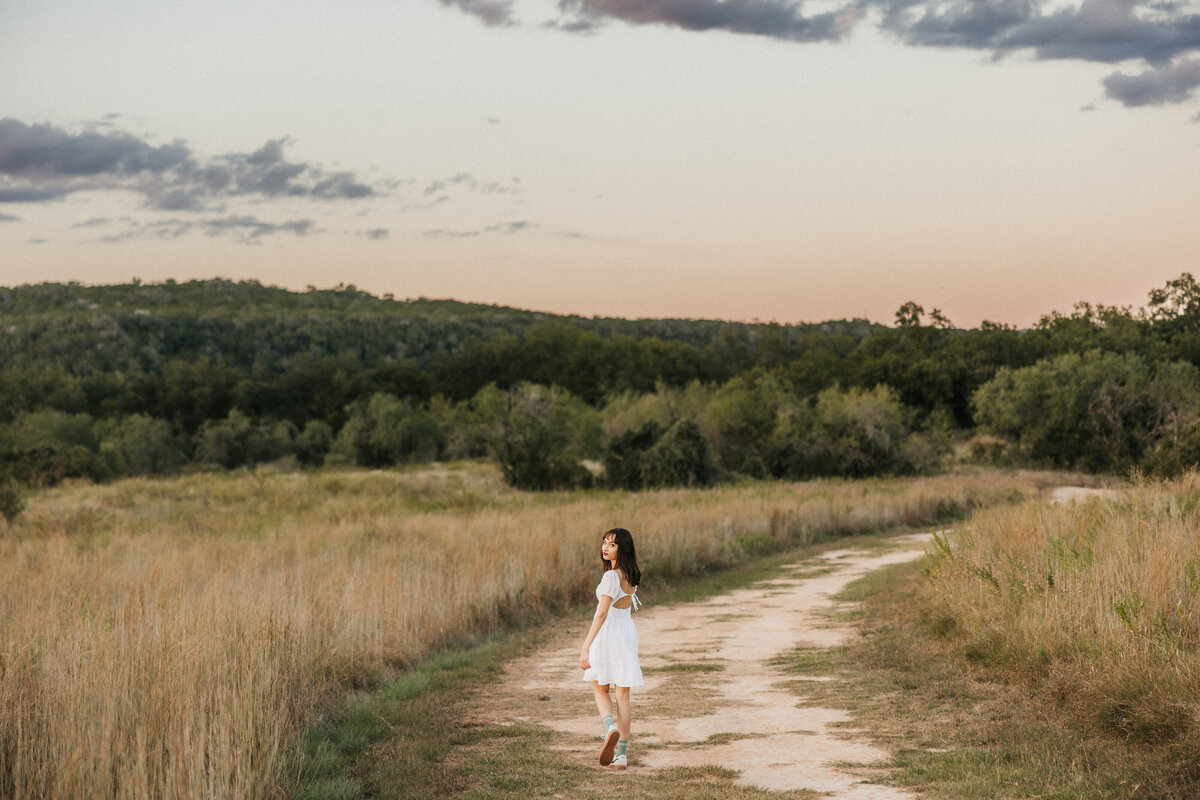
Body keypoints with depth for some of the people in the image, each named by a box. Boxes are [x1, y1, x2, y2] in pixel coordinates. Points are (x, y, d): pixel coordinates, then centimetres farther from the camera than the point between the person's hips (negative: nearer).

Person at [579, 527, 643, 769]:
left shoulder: (611, 576, -17)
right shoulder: (631, 575, 6)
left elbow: (601, 614, -21)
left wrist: (586, 647, -22)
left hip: (608, 633, -6)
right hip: (629, 632, 6)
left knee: (600, 689, 15)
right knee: (622, 695, 7)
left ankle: (610, 727, -11)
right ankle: (621, 755, 7)